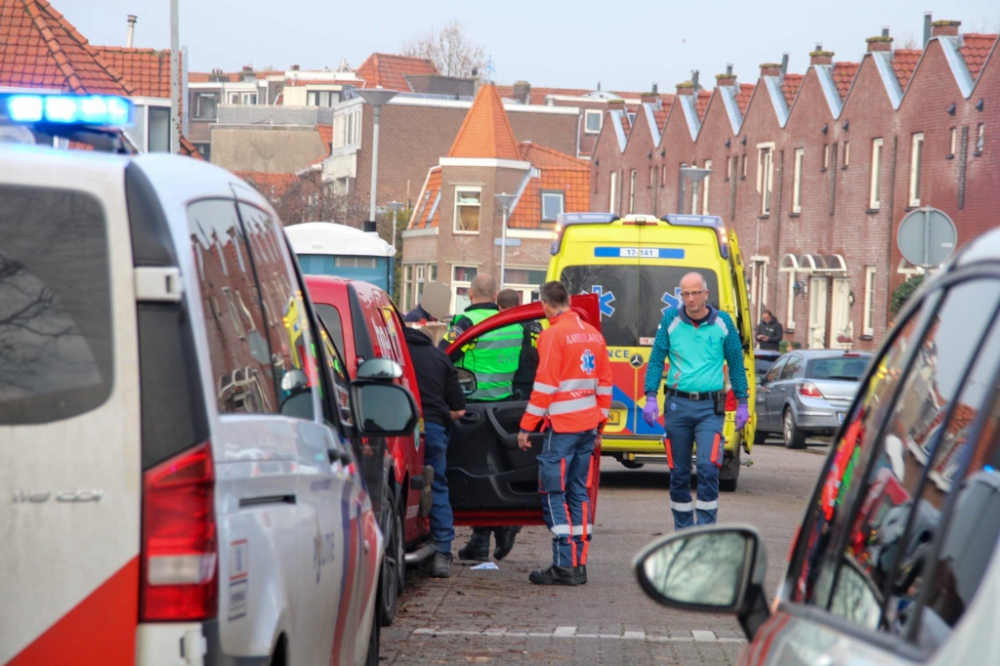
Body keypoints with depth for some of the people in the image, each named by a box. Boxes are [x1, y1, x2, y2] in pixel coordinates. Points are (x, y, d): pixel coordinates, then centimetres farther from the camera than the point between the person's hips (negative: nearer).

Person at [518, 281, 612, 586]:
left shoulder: (554, 334, -10)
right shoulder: (593, 334, 11)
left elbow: (545, 386, -14)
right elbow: (604, 383, 15)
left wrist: (526, 426, -10)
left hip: (561, 427, -7)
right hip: (588, 426, 7)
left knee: (554, 494, -4)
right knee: (579, 493, 11)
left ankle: (565, 565, -9)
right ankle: (579, 564, 11)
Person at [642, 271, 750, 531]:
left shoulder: (723, 322, 2)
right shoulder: (671, 319, 2)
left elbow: (736, 363, 11)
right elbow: (656, 360, 6)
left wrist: (742, 403, 10)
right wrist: (650, 398, -2)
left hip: (710, 407, -1)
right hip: (677, 405, 1)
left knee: (708, 468, -14)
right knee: (679, 473, 7)